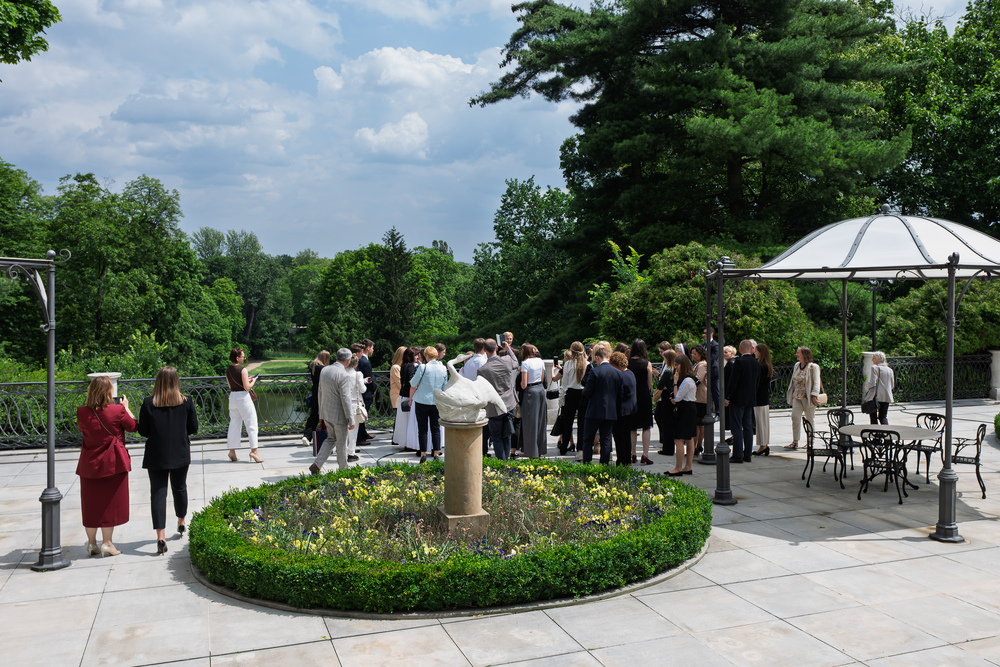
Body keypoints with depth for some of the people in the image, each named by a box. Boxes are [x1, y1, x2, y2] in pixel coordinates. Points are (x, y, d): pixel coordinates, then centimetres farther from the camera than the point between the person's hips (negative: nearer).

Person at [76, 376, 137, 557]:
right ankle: (107, 542, 8)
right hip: (113, 462, -3)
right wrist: (126, 407, 11)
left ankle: (92, 543, 20)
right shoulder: (118, 410, -15)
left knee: (91, 503, 13)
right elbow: (133, 427, 1)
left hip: (89, 463, 3)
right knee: (110, 501, 7)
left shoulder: (82, 412, -8)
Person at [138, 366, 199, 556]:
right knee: (180, 488, 21)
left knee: (158, 493, 0)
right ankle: (181, 523, 40)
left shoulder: (148, 403, -10)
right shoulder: (186, 402, -7)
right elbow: (193, 428, -1)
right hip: (180, 454, 2)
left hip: (156, 455, -2)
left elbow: (143, 431, -5)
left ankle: (161, 537, -7)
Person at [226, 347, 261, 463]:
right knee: (251, 424, -1)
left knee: (234, 425, 14)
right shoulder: (242, 370, -15)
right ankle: (254, 451, -6)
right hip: (243, 397, -7)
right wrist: (253, 381, 2)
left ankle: (232, 452, 18)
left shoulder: (228, 370, 6)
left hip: (232, 397, 7)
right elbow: (247, 387, -17)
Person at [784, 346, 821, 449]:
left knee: (810, 420, 5)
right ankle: (795, 442, 0)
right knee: (795, 417, -4)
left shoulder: (813, 367, -7)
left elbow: (816, 382, -12)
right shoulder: (796, 366, 13)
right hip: (797, 397, 6)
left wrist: (814, 395, -20)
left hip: (808, 397, -6)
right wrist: (790, 393, 16)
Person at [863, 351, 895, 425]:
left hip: (876, 396, -6)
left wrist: (866, 386, 2)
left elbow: (872, 383, -17)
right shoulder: (890, 370, 11)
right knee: (883, 416, 10)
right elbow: (892, 385, 14)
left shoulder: (875, 368, -10)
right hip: (887, 397, 6)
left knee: (873, 416, 4)